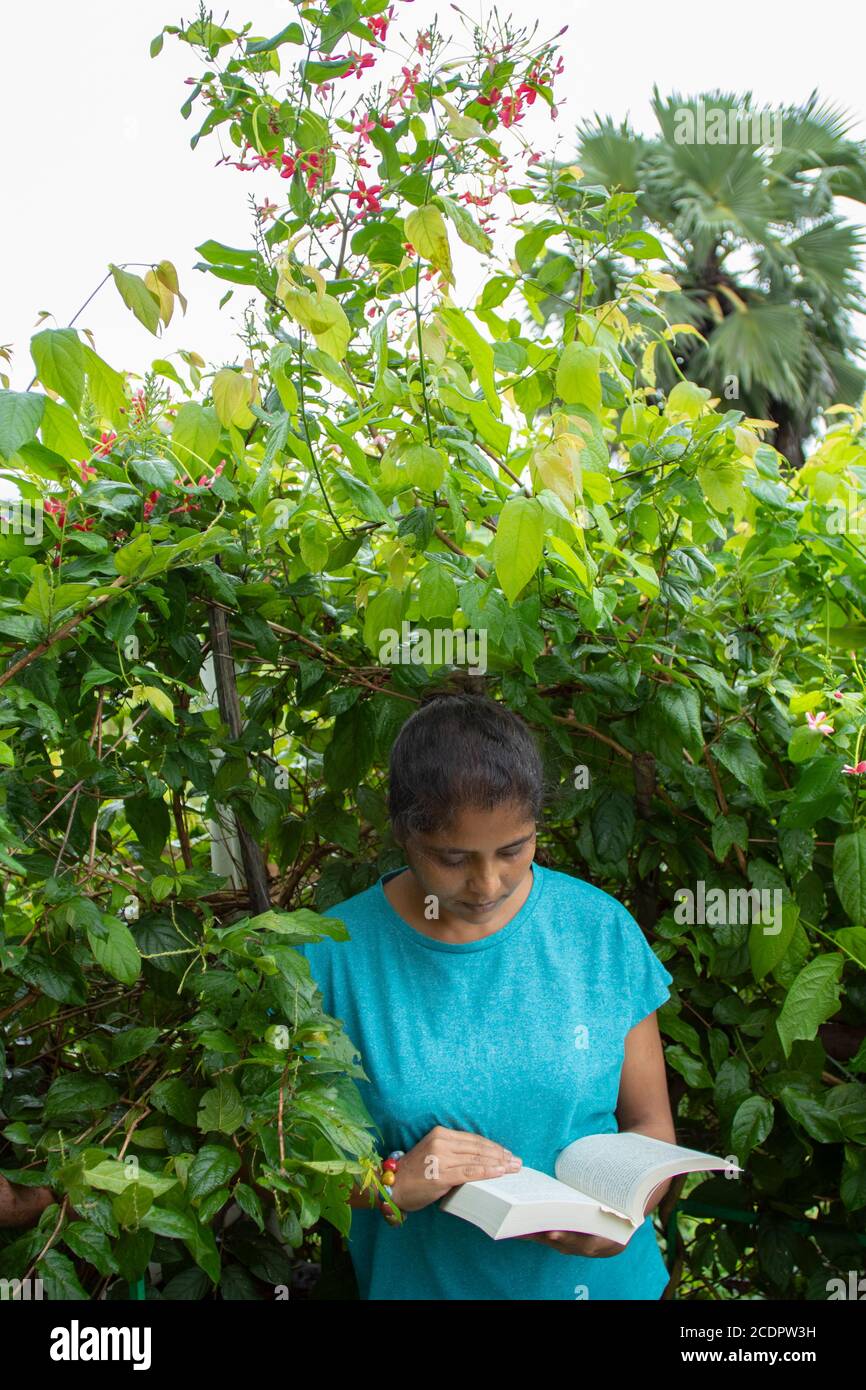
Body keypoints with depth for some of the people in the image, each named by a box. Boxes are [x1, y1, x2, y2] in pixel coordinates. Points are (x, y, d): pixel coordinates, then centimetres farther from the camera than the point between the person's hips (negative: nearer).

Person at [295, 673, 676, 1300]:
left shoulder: (600, 929, -10)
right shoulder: (335, 954, -15)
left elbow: (650, 1123, -2)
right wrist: (388, 1183, -25)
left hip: (601, 1274, 1)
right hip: (416, 1278, -1)